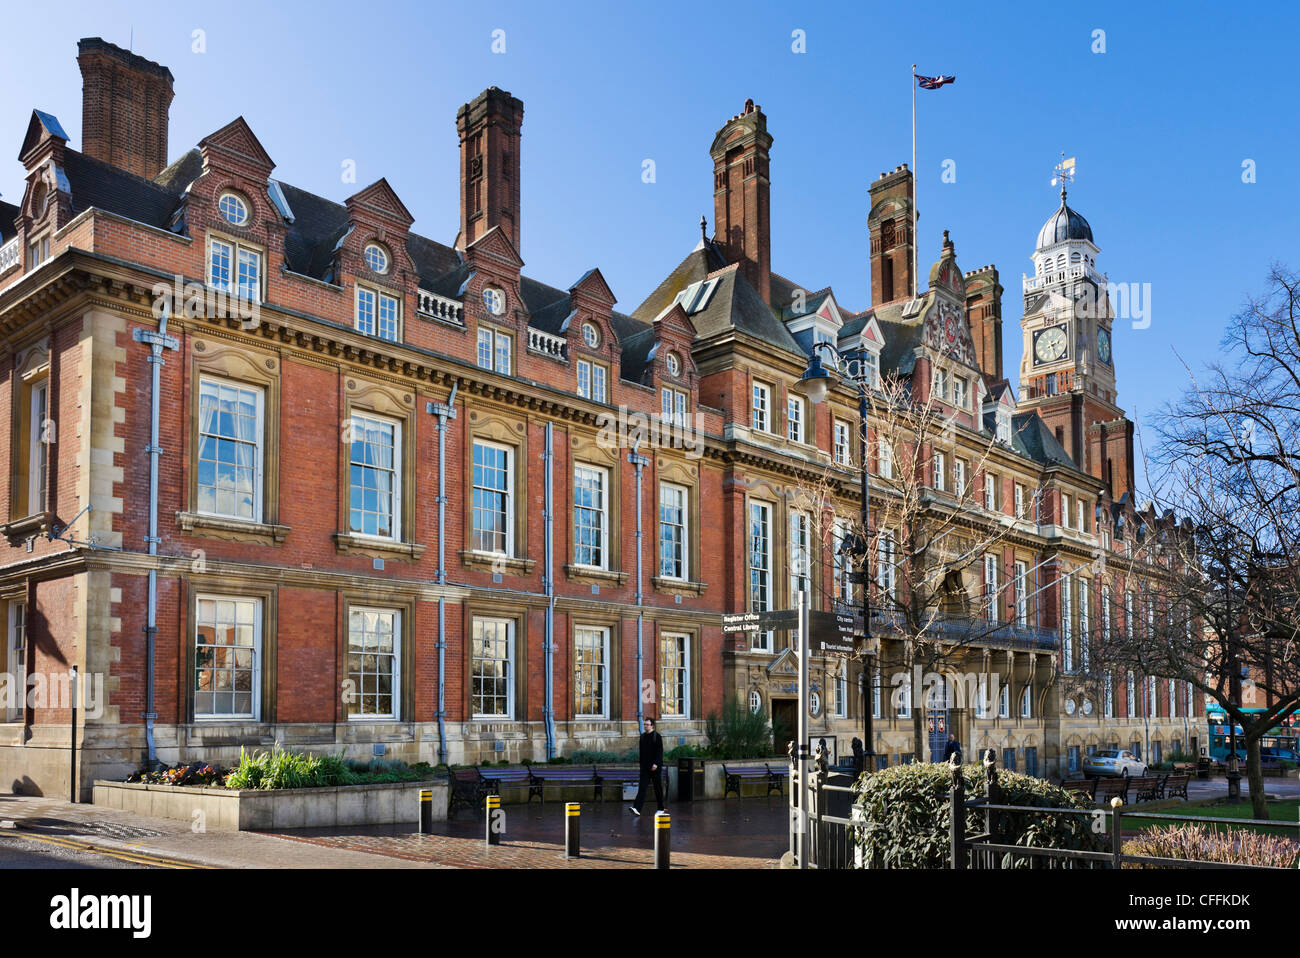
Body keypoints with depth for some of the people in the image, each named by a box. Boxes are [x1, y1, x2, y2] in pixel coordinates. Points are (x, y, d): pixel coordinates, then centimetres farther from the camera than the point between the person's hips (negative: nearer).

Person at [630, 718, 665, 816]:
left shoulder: (657, 736, -6)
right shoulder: (642, 736, 11)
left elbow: (660, 751, -13)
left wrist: (656, 763, -22)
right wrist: (641, 764, 17)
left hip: (655, 767, -4)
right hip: (645, 766, 4)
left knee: (658, 787, 5)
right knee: (642, 787, -8)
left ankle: (660, 808, 19)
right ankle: (637, 808, -19)